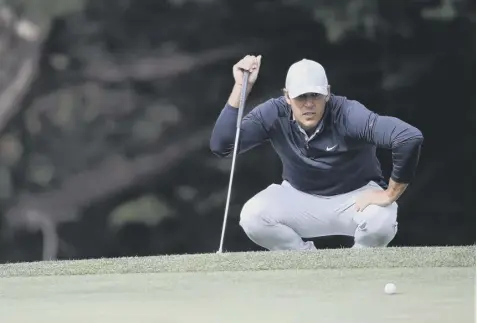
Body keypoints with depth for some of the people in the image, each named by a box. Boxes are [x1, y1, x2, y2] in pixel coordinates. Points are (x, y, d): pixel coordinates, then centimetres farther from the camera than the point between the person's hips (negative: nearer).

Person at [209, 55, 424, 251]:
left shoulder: (348, 115, -30)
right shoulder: (274, 115, -18)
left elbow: (410, 137, -40)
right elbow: (220, 146, -27)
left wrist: (390, 194, -32)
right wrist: (241, 87, -31)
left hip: (356, 198, -3)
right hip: (299, 200, 3)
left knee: (380, 221, -36)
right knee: (252, 216, -24)